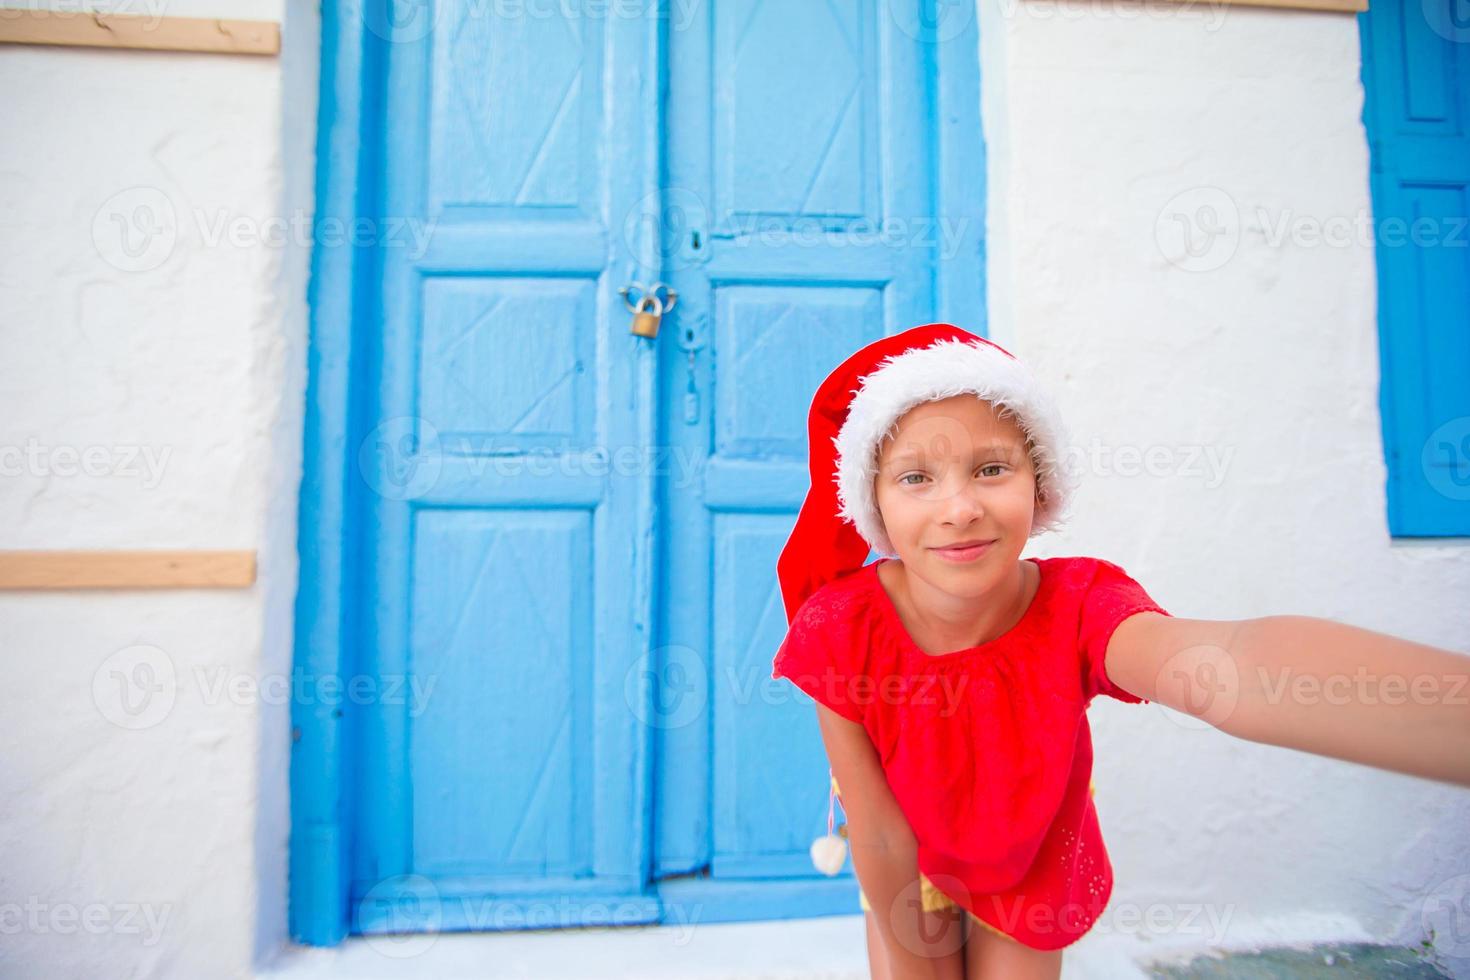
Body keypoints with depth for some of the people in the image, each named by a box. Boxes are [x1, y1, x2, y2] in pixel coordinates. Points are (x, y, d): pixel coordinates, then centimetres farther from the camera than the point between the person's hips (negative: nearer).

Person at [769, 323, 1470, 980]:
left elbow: (1230, 665, -54)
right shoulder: (840, 626, -31)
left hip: (1033, 868, 1)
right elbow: (879, 836, -20)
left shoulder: (1079, 606, -30)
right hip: (908, 864, 0)